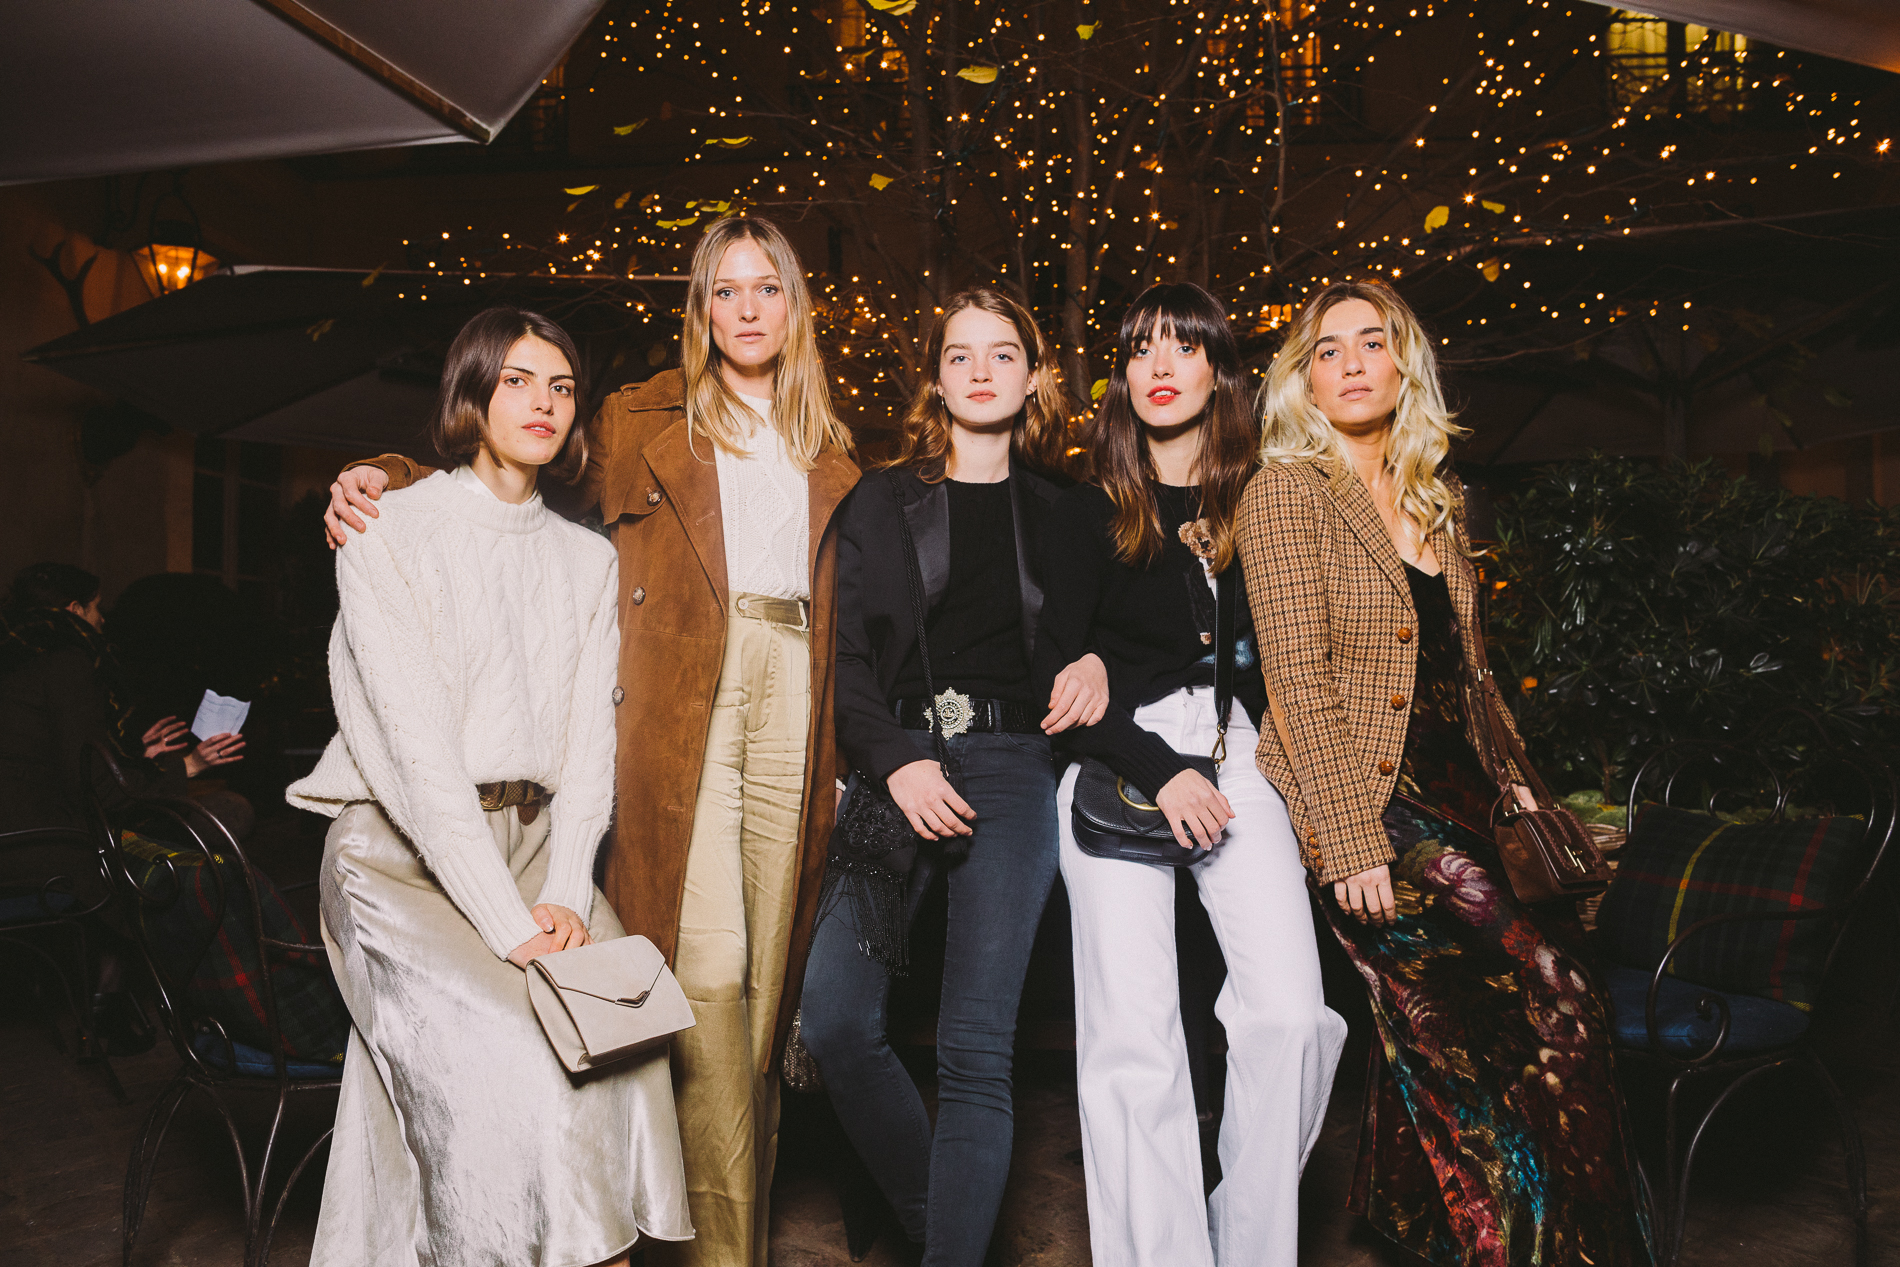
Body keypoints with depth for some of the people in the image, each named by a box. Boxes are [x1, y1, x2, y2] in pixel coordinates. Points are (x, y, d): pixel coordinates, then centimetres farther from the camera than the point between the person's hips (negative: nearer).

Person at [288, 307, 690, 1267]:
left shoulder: (589, 559, 12)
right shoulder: (390, 530, -4)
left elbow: (590, 737, 7)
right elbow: (416, 739, -13)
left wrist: (567, 894, -9)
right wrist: (509, 923, -19)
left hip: (536, 843, 4)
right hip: (404, 851, -4)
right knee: (508, 1053, -26)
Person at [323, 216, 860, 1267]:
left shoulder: (829, 450, 23)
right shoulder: (641, 421, 15)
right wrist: (385, 478, -4)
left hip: (793, 704, 3)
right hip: (680, 701, -3)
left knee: (766, 974, 3)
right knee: (706, 965, -13)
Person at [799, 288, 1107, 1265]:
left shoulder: (1065, 512, 16)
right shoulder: (882, 501, 12)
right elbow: (842, 650, 5)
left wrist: (1097, 665, -1)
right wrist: (895, 761, -10)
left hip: (1012, 762, 0)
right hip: (900, 761, 0)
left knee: (976, 1043, -9)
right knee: (835, 1015, -12)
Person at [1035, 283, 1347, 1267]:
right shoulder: (1088, 510, 6)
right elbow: (1052, 671, 0)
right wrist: (1158, 771, -9)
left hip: (1234, 754, 2)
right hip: (1118, 762, -2)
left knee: (1290, 1013, -12)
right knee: (1133, 1036, -11)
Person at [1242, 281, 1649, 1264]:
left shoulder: (1438, 500, 16)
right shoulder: (1287, 492, -5)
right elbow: (1300, 681, -12)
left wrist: (1512, 790, 14)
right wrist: (1351, 843, -18)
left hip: (1458, 801, 7)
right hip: (1363, 804, -7)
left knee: (1442, 1041, 6)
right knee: (1550, 1011, -12)